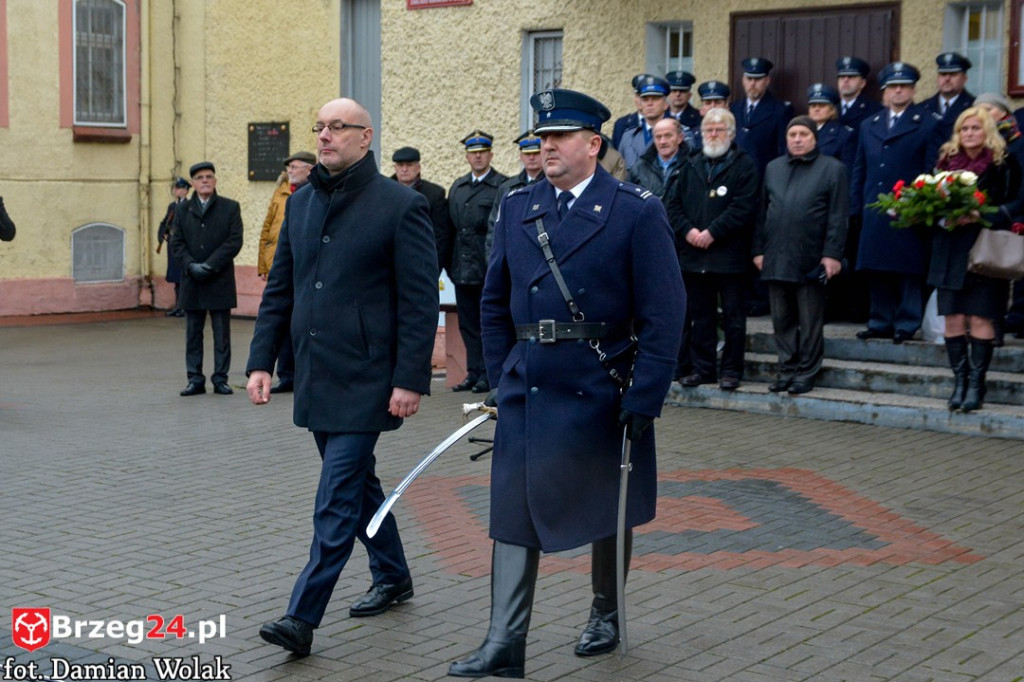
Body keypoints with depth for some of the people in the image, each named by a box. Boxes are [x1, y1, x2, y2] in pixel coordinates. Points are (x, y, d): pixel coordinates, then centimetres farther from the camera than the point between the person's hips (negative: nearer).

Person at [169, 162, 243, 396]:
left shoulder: (230, 208, 3)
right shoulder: (183, 210, 11)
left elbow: (234, 241, -6)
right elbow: (176, 243, 5)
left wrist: (210, 265, -14)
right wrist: (191, 265, -12)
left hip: (220, 281, -2)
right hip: (192, 282, 2)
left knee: (221, 333, 2)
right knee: (193, 333, 5)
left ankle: (220, 379, 8)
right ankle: (195, 379, 10)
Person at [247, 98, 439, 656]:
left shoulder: (401, 206, -9)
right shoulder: (301, 203, 10)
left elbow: (420, 301, -11)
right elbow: (278, 289, 13)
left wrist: (411, 380, -16)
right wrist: (261, 360, 6)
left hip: (365, 379, -7)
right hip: (314, 376, 7)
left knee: (336, 500, -7)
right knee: (356, 483, 19)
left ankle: (303, 618, -4)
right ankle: (392, 577, 36)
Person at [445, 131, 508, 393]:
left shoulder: (503, 187, -3)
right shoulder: (457, 187, 16)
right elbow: (450, 228, 16)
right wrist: (448, 262, 11)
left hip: (488, 270, -6)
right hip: (462, 269, 6)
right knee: (468, 323, 9)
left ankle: (489, 375, 4)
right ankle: (473, 372, 16)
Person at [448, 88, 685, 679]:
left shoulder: (637, 212, -8)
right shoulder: (517, 208, 6)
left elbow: (664, 314, -11)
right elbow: (496, 303, 13)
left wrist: (644, 401, -15)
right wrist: (502, 376, 8)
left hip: (600, 394, -3)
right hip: (527, 390, 4)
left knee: (606, 511, 14)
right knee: (513, 511, 0)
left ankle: (606, 615, 34)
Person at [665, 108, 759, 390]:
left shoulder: (744, 165, -1)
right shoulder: (691, 165, 14)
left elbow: (743, 208, -11)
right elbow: (673, 202, 9)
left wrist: (712, 233, -15)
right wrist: (687, 230, -7)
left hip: (730, 254, -4)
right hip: (694, 255, 4)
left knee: (733, 318, 1)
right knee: (700, 315, 10)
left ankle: (731, 369, 9)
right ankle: (701, 367, 18)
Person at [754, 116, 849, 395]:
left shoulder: (832, 168, 0)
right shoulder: (773, 168, 15)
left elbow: (837, 216, -5)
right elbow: (763, 212, 14)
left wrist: (832, 254, -12)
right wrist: (759, 249, 7)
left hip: (811, 260, -4)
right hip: (776, 259, 5)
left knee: (810, 323, 3)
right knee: (782, 320, 9)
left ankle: (806, 374, 10)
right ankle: (787, 370, 18)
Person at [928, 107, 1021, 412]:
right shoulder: (947, 161, 11)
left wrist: (979, 217, -19)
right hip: (949, 250, 4)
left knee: (980, 319, -4)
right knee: (953, 318, 2)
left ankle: (976, 384, 2)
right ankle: (959, 383, 9)